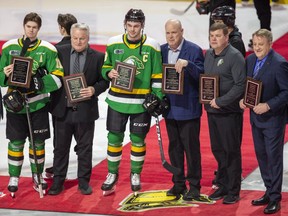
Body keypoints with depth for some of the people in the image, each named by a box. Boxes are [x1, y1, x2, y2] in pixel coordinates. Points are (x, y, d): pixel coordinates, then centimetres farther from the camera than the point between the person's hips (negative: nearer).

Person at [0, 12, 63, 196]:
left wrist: (37, 84, -22)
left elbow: (58, 77, -8)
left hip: (38, 103, 0)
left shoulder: (48, 50, -4)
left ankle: (38, 175, 24)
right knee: (16, 142, 5)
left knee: (38, 141, 8)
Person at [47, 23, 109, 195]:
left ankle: (84, 181, 19)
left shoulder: (98, 57, -1)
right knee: (61, 147, 9)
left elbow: (104, 81, 1)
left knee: (85, 148, 8)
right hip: (63, 108, 1)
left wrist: (94, 89, -17)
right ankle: (58, 181, 18)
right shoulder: (59, 52, 1)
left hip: (85, 110, -1)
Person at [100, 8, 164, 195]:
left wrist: (158, 99, -5)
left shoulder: (152, 47, -5)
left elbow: (157, 76, -1)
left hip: (141, 103, -1)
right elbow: (105, 67, 10)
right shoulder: (114, 44, -1)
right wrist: (109, 73, -13)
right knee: (114, 137, 6)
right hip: (117, 101, 1)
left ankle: (136, 175, 24)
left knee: (138, 139, 8)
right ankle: (112, 174, 22)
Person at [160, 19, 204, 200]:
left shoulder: (194, 50, -9)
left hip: (188, 108, -5)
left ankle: (194, 186, 8)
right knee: (174, 147, 13)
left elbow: (201, 75, -17)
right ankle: (178, 184, 23)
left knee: (191, 147, 0)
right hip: (170, 107, 6)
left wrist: (187, 64, -32)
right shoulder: (162, 50, 8)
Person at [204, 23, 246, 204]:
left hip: (229, 112, -7)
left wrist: (221, 101, -18)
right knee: (217, 150, 14)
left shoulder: (235, 56, -12)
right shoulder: (208, 54, 11)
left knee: (232, 151, 0)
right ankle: (223, 186, 25)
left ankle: (234, 191, 8)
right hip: (211, 111, 7)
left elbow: (240, 85, -17)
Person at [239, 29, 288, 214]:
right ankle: (269, 192, 28)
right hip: (256, 117, 7)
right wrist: (243, 98, -4)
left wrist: (268, 105, -24)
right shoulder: (250, 60, 4)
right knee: (262, 156, 15)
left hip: (272, 118, -7)